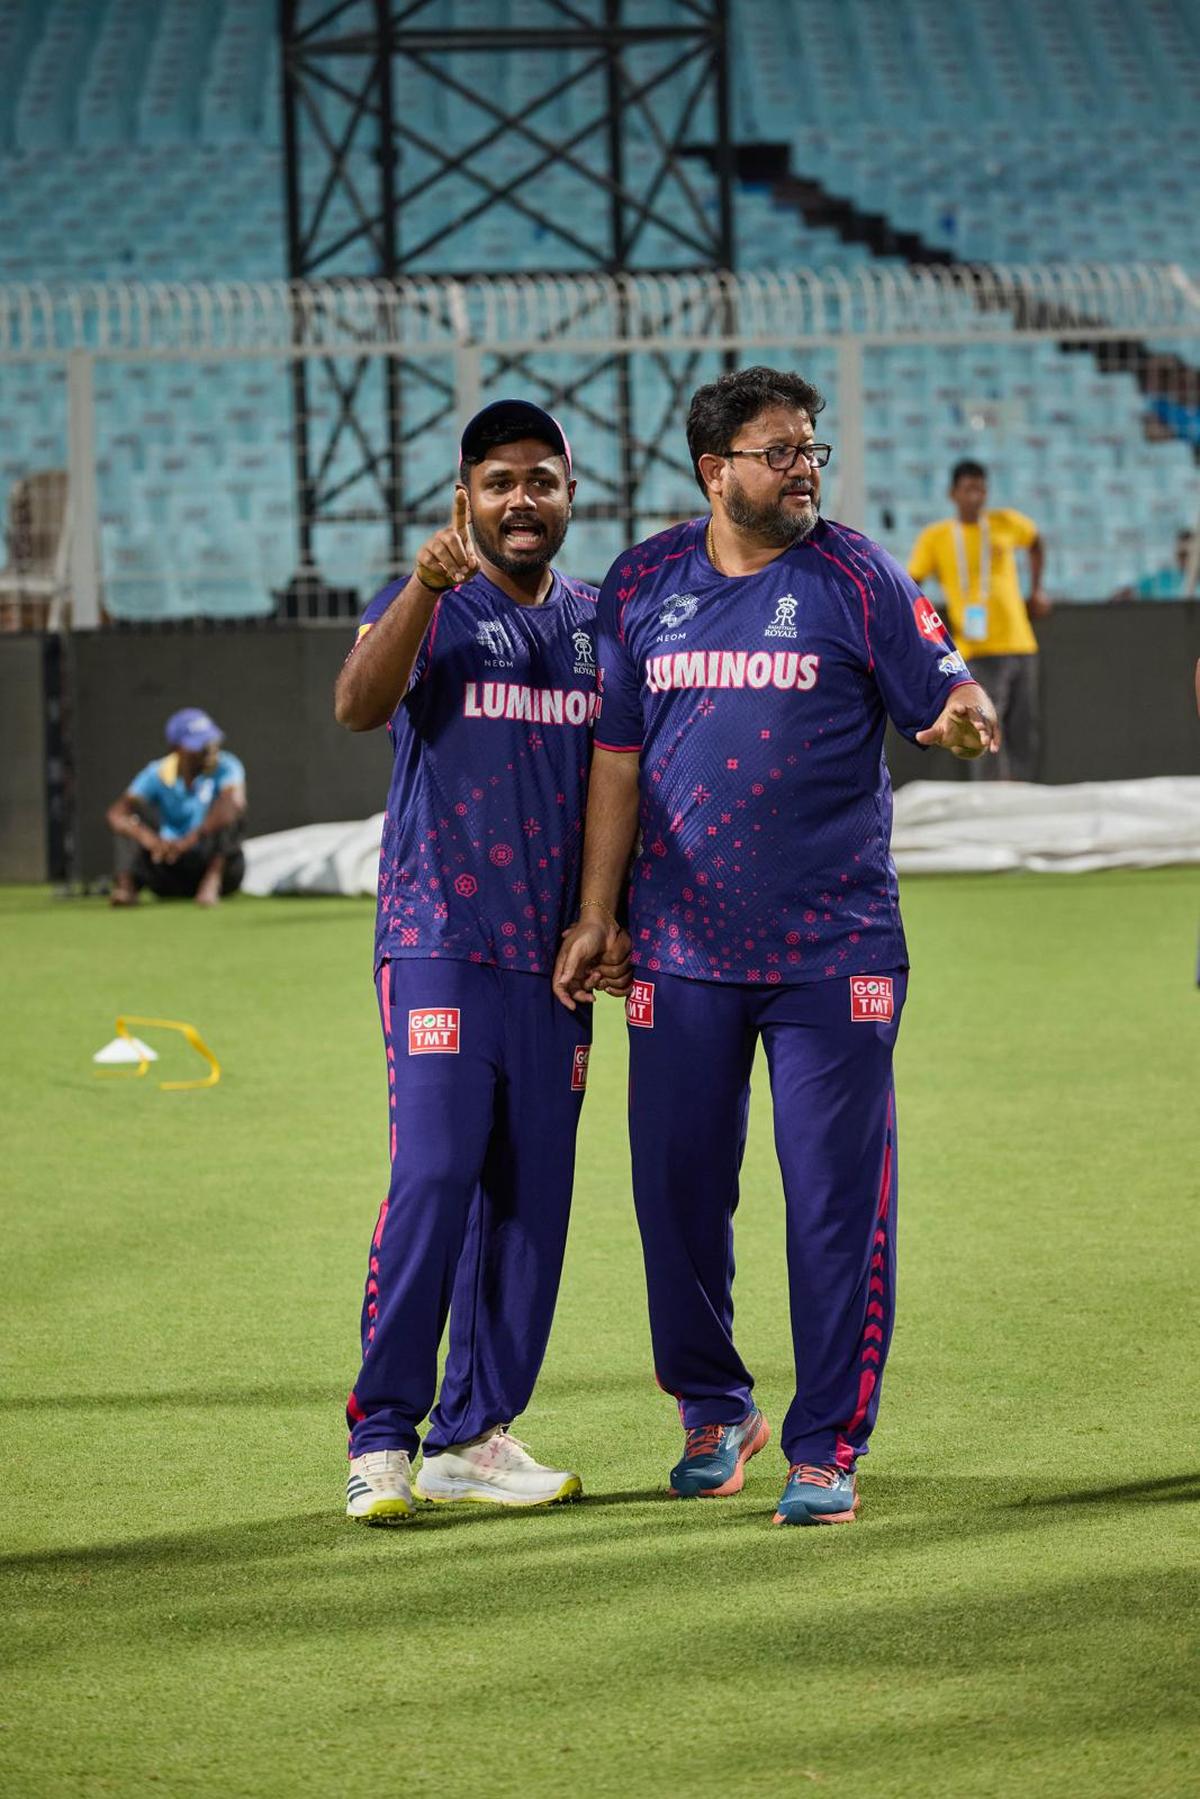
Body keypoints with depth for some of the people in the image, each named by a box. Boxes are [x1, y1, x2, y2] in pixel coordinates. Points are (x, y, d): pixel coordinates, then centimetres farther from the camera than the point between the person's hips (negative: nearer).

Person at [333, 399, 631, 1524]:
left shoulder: (598, 625, 14)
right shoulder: (424, 608, 0)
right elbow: (359, 706, -20)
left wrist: (617, 920, 9)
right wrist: (425, 588, -35)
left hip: (555, 954, 5)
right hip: (439, 938, -5)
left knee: (531, 1190, 4)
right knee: (434, 1171, -15)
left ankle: (474, 1435, 11)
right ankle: (382, 1439, -11)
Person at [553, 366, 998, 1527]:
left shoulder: (856, 579, 0)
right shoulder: (642, 585, 7)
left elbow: (948, 698, -2)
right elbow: (617, 758, 11)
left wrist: (964, 720, -27)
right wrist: (597, 917, 7)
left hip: (833, 951, -2)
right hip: (683, 952, 2)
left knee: (837, 1199, -4)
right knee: (676, 1188, 7)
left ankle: (826, 1449, 5)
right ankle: (713, 1410, 28)